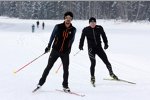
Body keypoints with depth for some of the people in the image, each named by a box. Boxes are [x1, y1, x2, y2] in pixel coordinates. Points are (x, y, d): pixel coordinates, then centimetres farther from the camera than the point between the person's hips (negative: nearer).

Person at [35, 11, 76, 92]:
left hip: (65, 53, 1)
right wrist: (49, 46, 7)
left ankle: (65, 86, 17)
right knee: (49, 67, 3)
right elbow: (52, 36, 5)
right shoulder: (58, 27, -8)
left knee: (66, 69, 2)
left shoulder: (73, 29, -3)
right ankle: (41, 82, 15)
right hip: (55, 50, -1)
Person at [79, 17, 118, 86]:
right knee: (93, 63, -13)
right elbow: (82, 38, 4)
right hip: (91, 48, -2)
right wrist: (81, 46, -7)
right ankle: (92, 77, 4)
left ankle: (111, 73, 23)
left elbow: (104, 36, 11)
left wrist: (106, 44, 4)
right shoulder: (85, 30, -3)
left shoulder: (99, 28, 0)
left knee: (106, 61, 1)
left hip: (99, 47, 2)